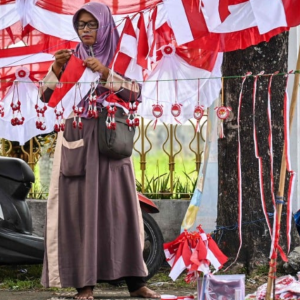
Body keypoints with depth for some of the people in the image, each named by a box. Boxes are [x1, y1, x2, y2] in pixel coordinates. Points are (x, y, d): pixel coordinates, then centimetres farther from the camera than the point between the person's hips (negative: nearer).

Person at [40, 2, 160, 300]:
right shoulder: (70, 58, 7)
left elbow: (136, 92, -9)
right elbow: (46, 97, 0)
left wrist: (105, 73, -20)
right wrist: (56, 69, -17)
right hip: (76, 142, 0)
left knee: (119, 206, 0)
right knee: (79, 208, -4)